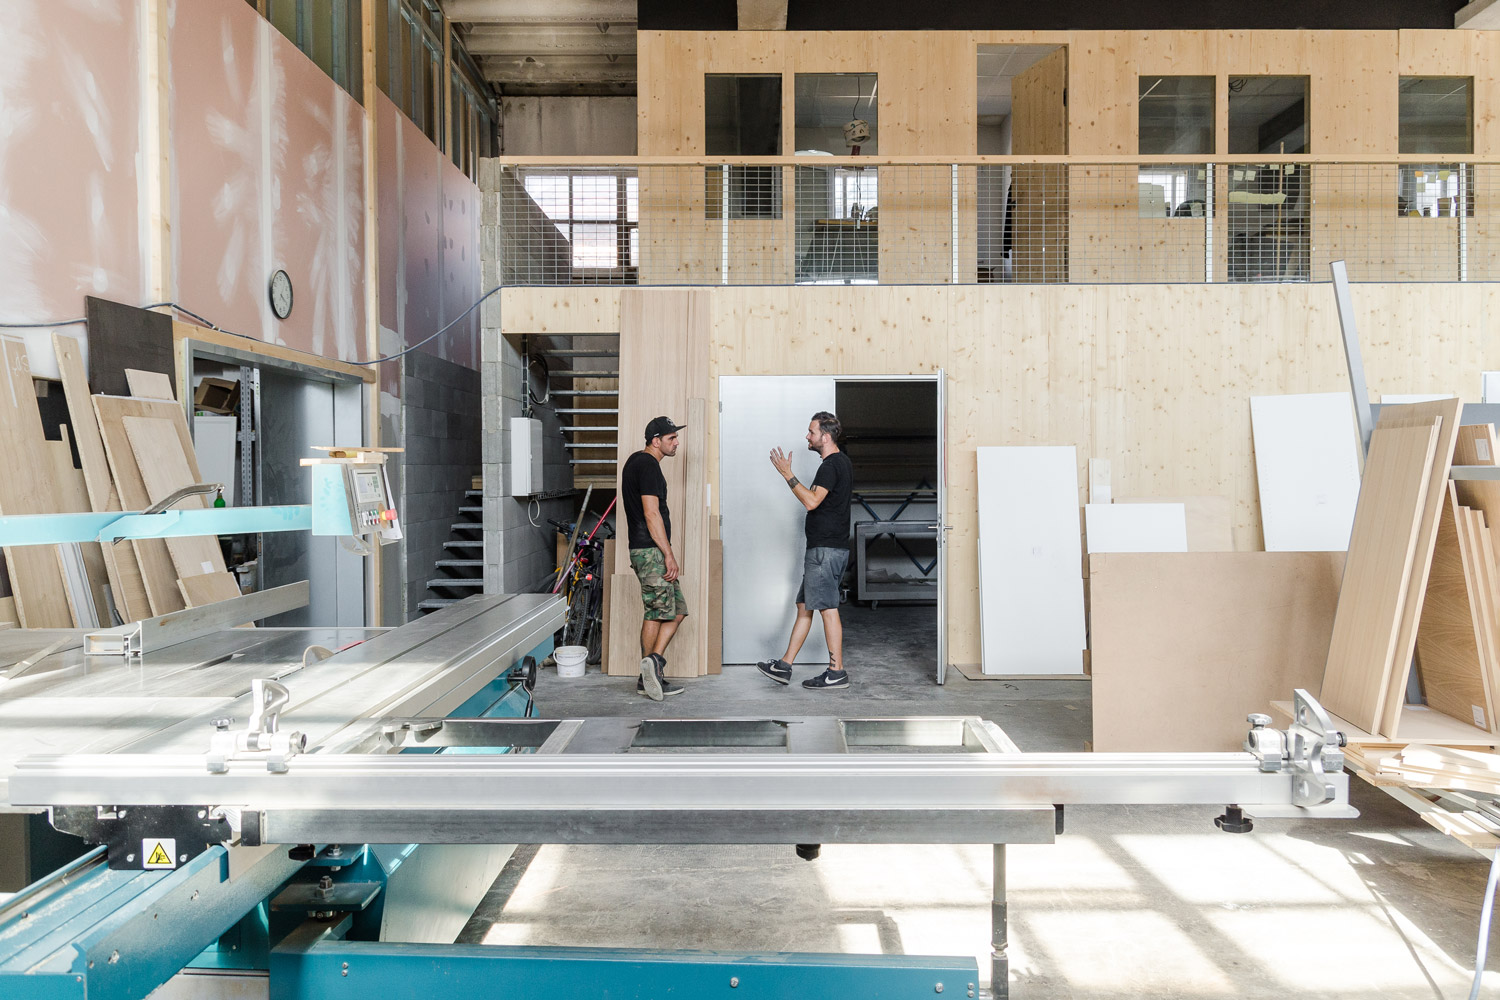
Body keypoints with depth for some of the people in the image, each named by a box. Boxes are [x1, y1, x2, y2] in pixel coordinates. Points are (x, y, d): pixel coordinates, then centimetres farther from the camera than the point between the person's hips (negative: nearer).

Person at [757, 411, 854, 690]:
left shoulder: (831, 465, -14)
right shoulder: (843, 462, 18)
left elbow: (812, 501, -23)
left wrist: (788, 474, -19)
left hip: (826, 549, -11)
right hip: (828, 549, 11)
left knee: (827, 608, -5)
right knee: (804, 606, 11)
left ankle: (837, 672, 1)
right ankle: (784, 667, 16)